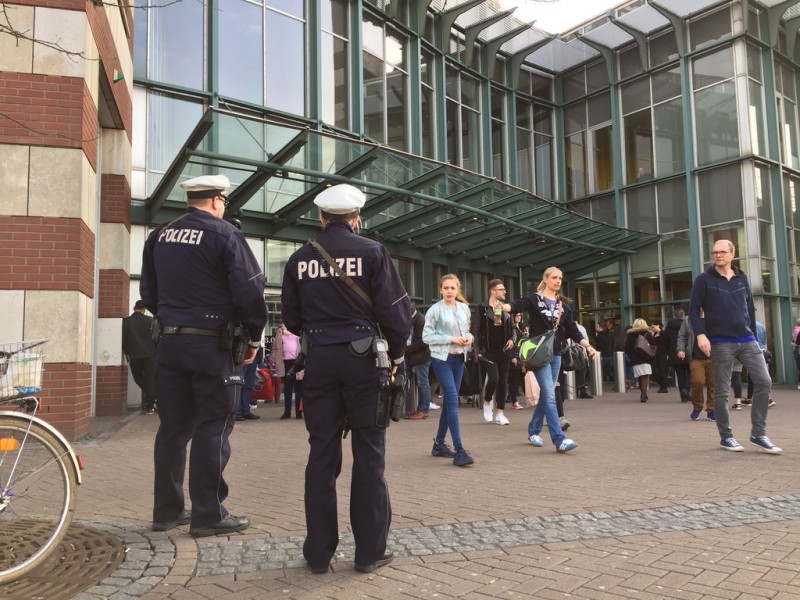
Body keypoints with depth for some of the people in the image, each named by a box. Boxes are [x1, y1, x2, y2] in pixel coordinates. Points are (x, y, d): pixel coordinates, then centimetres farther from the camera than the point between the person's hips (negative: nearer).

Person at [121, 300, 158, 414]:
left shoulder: (126, 322, 0)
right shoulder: (149, 320, -5)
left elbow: (123, 340, 2)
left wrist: (127, 353, 13)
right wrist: (156, 351, 9)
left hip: (134, 356, 2)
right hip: (149, 354, -2)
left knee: (140, 380, 16)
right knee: (150, 380, 4)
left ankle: (145, 404, 18)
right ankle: (149, 406, 1)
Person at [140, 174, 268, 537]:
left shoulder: (160, 236, 11)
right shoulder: (224, 234, -8)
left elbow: (148, 291, 18)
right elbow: (249, 291, -13)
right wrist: (253, 337, -2)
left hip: (170, 343, 6)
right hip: (212, 344, -6)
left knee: (173, 427, 12)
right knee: (212, 428, -1)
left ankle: (167, 510, 19)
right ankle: (208, 515, 3)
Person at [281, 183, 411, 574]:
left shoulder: (300, 259, 4)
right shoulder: (372, 252, -4)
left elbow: (291, 318, 8)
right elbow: (395, 310, -7)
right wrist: (395, 354, 7)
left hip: (319, 360, 3)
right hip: (363, 357, -2)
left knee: (322, 453, 8)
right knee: (369, 453, 5)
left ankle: (319, 552, 15)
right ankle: (370, 550, 10)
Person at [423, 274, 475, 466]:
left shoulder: (464, 308, 8)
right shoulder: (435, 310, -8)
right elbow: (426, 336, -10)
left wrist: (469, 337, -3)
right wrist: (451, 339, -17)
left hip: (459, 358, 6)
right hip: (442, 358, -6)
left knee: (449, 400, 11)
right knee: (452, 400, -13)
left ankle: (439, 443, 23)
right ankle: (459, 450, -14)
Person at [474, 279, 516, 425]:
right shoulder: (483, 308, -4)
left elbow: (512, 329, 16)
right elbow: (477, 330, -4)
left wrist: (512, 339, -4)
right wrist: (478, 350, -9)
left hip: (504, 351, 5)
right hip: (489, 352, -5)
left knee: (503, 381, 5)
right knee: (493, 378, -16)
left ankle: (500, 413, 13)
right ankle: (487, 403, 12)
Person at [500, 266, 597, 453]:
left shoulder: (563, 305, 13)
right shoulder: (534, 299, -3)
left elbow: (572, 330, 12)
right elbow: (518, 305, -23)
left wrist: (588, 346, 0)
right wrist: (503, 307, -44)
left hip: (556, 354, 6)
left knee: (545, 395, 12)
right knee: (550, 396, -12)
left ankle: (533, 431, 28)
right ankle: (559, 440, -15)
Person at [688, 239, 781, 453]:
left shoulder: (742, 279, 12)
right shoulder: (704, 280, -1)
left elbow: (750, 309, 18)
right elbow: (693, 309, -5)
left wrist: (753, 336, 15)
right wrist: (701, 334, -17)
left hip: (747, 340, 4)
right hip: (720, 343, -4)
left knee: (764, 382, -5)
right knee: (722, 391, 1)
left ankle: (758, 434, 5)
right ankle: (726, 436, 14)